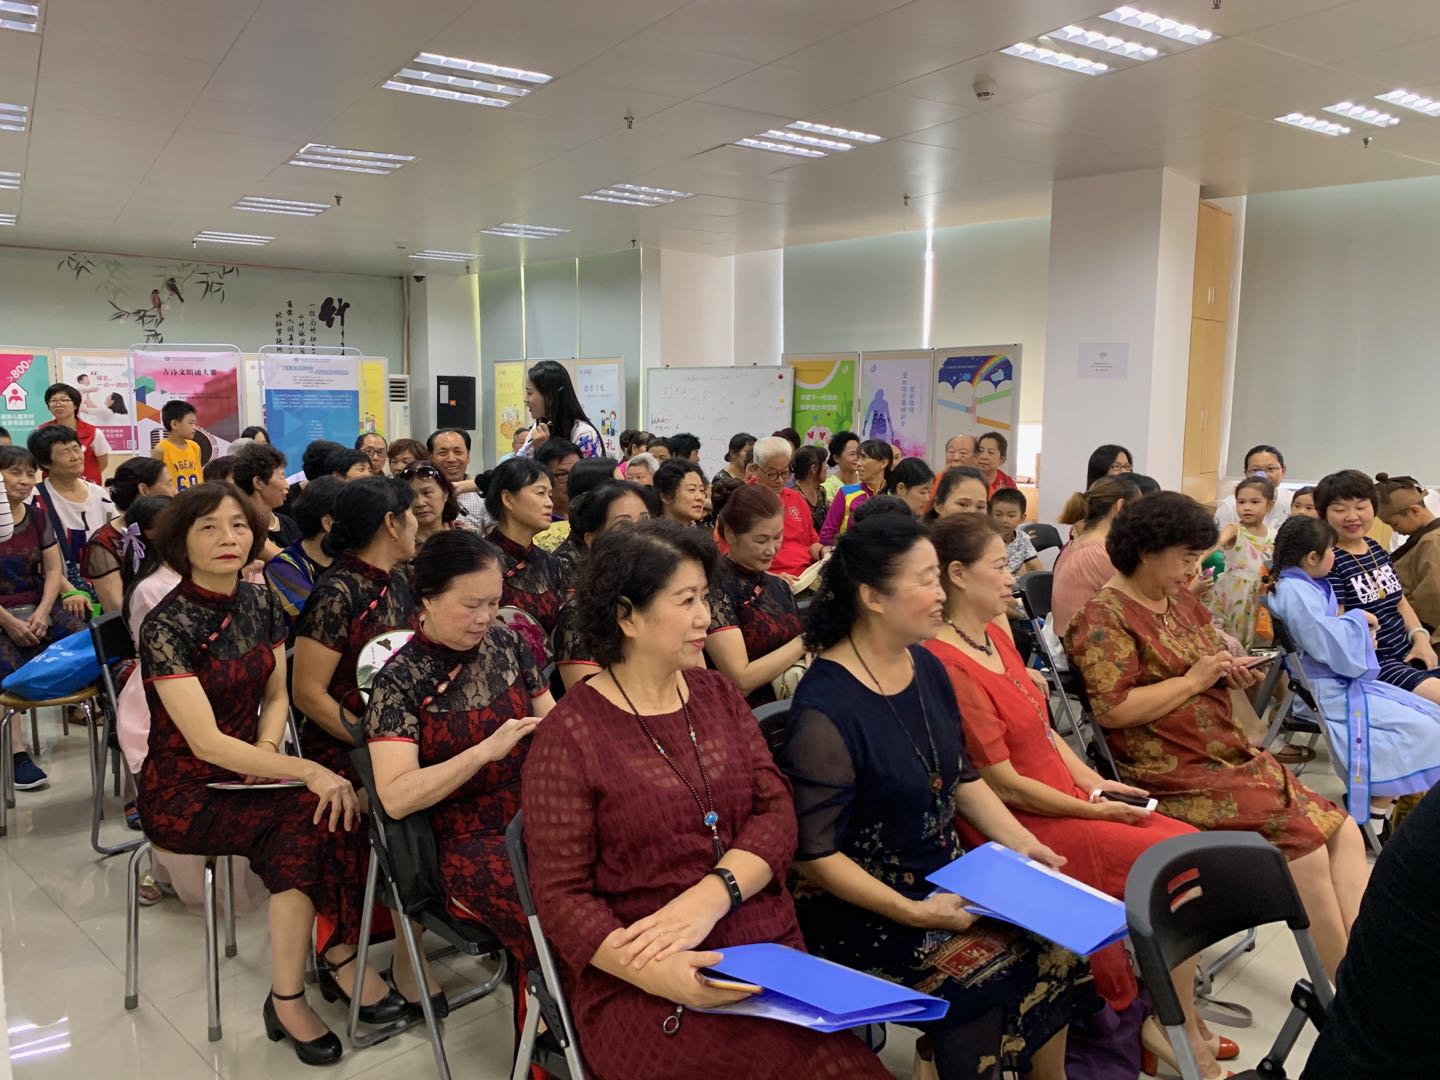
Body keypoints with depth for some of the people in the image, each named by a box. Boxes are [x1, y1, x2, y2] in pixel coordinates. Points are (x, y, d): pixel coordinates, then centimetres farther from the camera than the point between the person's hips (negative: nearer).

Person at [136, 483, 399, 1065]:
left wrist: (266, 751, -10)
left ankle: (340, 952, -8)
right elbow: (205, 741, -24)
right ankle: (286, 997, -15)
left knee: (340, 806, -23)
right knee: (310, 815, -28)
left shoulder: (259, 602, 1)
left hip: (245, 773, 5)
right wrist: (306, 770, -31)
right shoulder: (166, 626, -18)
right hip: (182, 791, -5)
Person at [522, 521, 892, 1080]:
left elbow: (776, 813, 2)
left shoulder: (718, 694, 8)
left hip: (768, 952, 5)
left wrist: (709, 897, -16)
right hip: (641, 988, -5)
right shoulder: (567, 736, -7)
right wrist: (657, 974, -24)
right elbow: (562, 896, -8)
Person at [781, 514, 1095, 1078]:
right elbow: (814, 853, -20)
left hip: (946, 878, 8)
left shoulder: (926, 668, 2)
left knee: (1057, 939, -7)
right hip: (862, 910, -7)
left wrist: (1023, 843, 1)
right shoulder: (825, 709, -23)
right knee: (1001, 976, -20)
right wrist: (914, 914, -22)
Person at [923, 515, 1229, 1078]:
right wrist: (1095, 811, -11)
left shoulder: (995, 637, 7)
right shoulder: (949, 665, -23)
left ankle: (1173, 1015, 12)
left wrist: (1094, 783, 1)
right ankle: (1173, 1026, 11)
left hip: (1068, 801, 9)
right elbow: (1004, 784, -20)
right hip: (1026, 825, -9)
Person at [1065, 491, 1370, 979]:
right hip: (1177, 774, -9)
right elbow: (1112, 709, -20)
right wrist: (1193, 679, -15)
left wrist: (1233, 675, -1)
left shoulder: (1182, 601, 14)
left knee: (1344, 833, -4)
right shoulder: (1103, 618, -11)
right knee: (1305, 842, -17)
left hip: (1231, 754, 9)